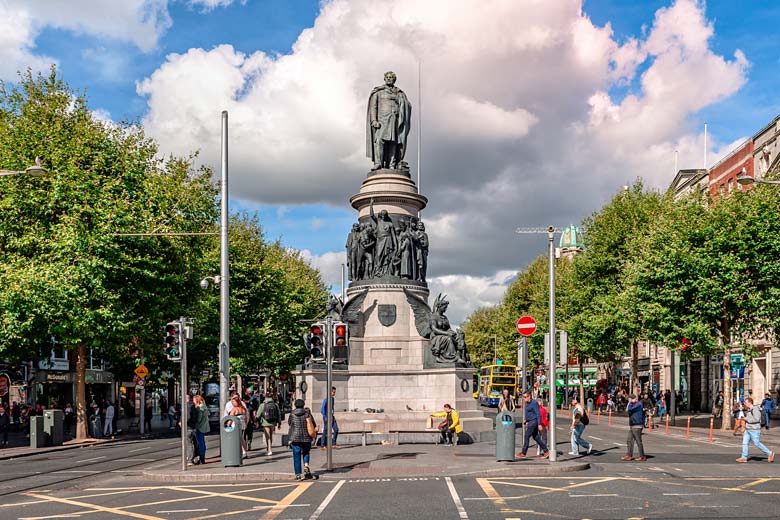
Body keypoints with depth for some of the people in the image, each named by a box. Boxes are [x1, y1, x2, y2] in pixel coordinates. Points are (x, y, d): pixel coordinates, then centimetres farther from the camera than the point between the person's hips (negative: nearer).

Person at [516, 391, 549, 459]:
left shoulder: (534, 403, -15)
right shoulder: (527, 404, 13)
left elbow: (538, 414, -18)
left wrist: (539, 424, -22)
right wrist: (527, 421, 22)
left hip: (533, 422, -10)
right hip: (530, 422, 10)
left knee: (526, 436, -7)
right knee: (536, 437, 10)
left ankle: (523, 453, -1)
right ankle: (546, 451, 14)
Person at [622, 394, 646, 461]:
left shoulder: (638, 405, -15)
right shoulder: (634, 405, 16)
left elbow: (628, 409, -21)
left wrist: (629, 402, -10)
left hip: (637, 426, -10)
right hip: (632, 426, 10)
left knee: (638, 441, -4)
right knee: (629, 441, 10)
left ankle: (642, 457, 2)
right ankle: (629, 455, 15)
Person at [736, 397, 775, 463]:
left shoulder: (755, 409, -16)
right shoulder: (749, 410, 13)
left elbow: (756, 419, -24)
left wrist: (747, 419, -18)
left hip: (755, 430, -9)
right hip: (748, 430, 9)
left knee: (757, 444, -3)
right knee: (745, 443, 1)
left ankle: (769, 454, 12)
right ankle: (744, 458, 0)